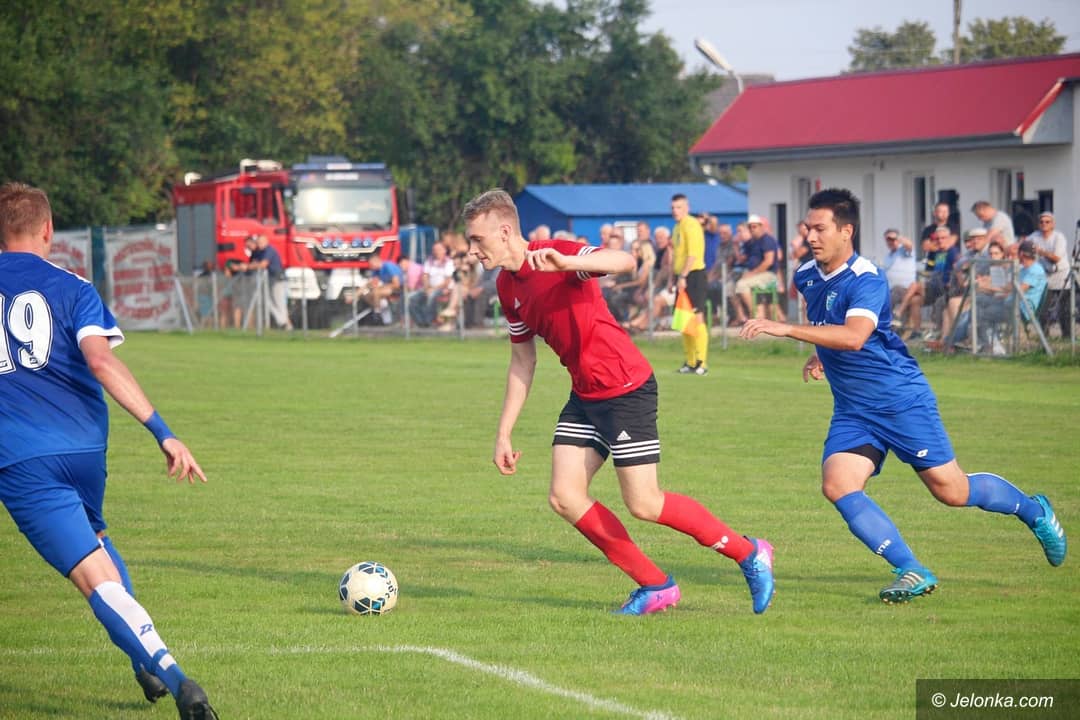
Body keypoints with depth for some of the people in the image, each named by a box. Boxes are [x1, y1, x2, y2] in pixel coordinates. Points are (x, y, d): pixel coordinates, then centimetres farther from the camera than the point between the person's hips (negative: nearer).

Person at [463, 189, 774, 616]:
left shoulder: (557, 255, -17)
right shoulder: (507, 286, 9)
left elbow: (624, 262, -36)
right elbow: (522, 361, 18)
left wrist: (565, 263, -52)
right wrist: (504, 434, 16)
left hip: (625, 387, -9)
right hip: (585, 396, 9)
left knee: (643, 504, -9)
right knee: (564, 497, -1)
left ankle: (748, 553, 9)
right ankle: (655, 587, 8)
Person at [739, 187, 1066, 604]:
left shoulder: (865, 280, -21)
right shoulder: (807, 278, 5)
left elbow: (853, 336, -40)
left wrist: (785, 330, -45)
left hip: (901, 400, -7)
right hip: (853, 410, 7)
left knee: (952, 491, 0)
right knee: (837, 485, -17)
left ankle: (1035, 511, 28)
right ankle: (913, 573, -14)